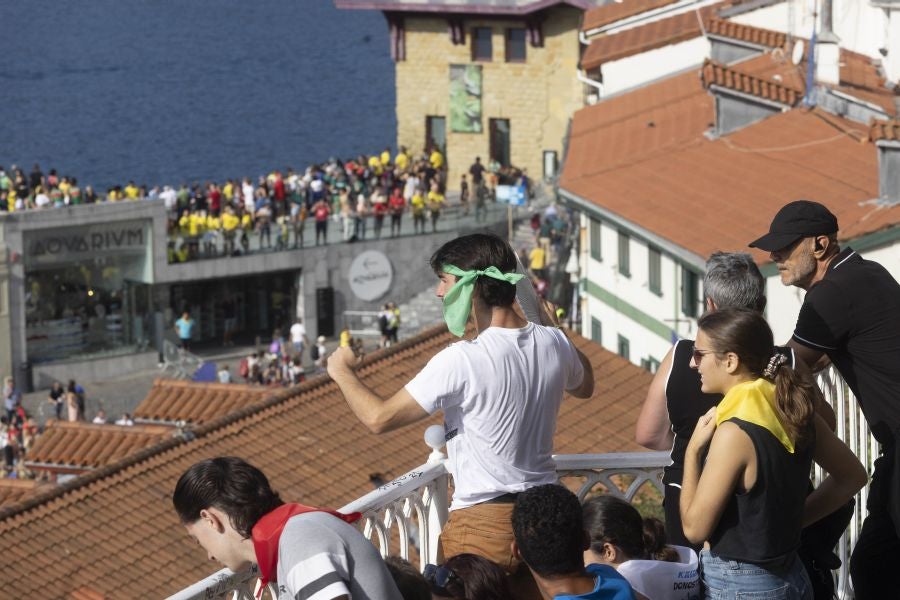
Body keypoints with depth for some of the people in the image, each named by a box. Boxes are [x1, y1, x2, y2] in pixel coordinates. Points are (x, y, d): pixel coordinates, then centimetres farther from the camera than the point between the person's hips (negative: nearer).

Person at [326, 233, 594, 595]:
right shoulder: (553, 343, 1)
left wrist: (341, 371, 6)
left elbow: (379, 418, -12)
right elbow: (584, 386, 26)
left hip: (483, 523, -6)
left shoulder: (461, 361, -19)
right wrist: (546, 321, 32)